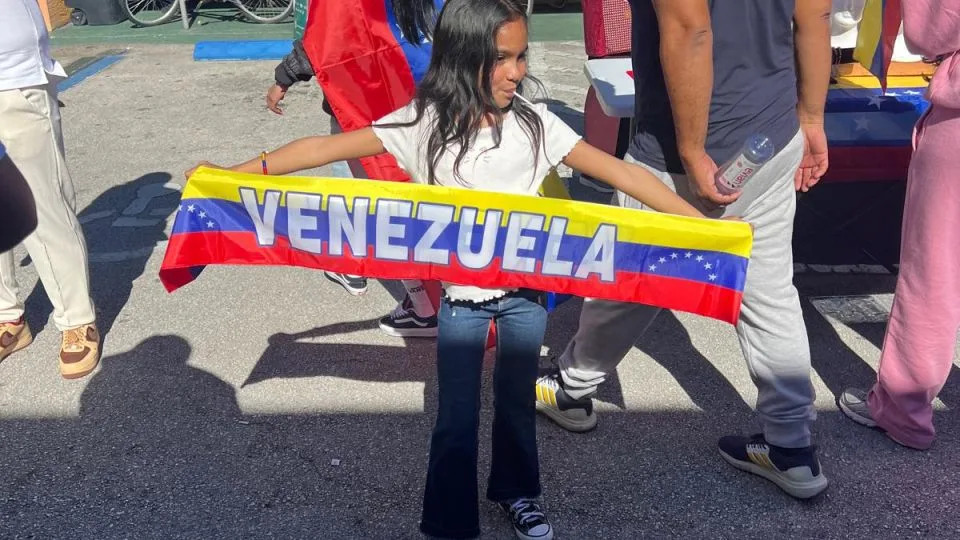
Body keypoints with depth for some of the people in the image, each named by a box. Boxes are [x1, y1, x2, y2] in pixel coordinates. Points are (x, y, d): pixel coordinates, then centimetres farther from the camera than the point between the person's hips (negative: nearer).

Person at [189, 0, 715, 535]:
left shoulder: (533, 122, -8)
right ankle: (451, 523, 27)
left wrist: (700, 224, -11)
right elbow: (327, 147, -11)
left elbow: (618, 171, -8)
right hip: (462, 297, -2)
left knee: (518, 401, 20)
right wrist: (231, 175, -15)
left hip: (526, 293, 2)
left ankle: (517, 491, 45)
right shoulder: (425, 124, -11)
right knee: (457, 419, 7)